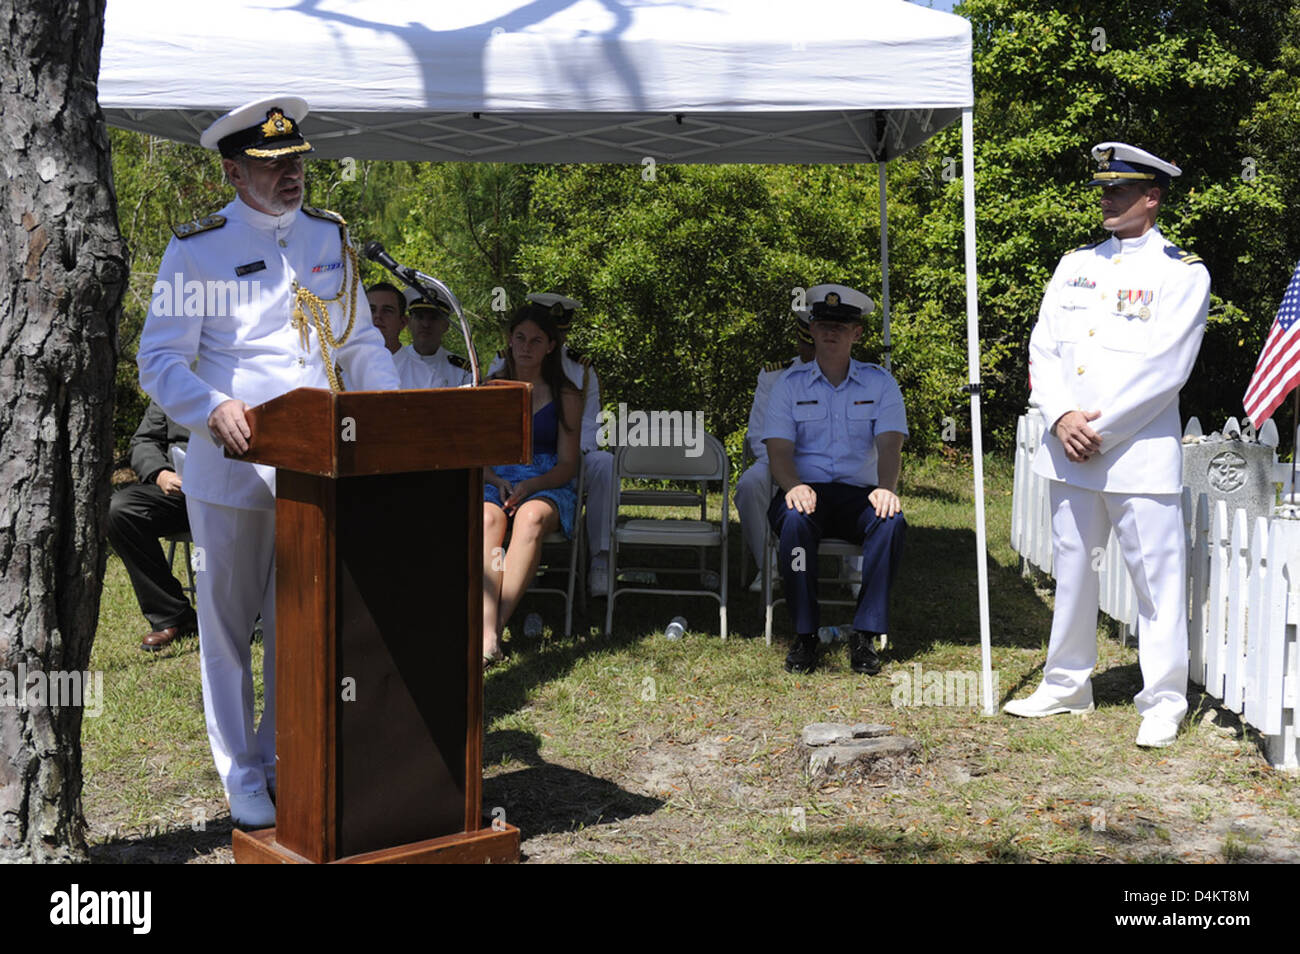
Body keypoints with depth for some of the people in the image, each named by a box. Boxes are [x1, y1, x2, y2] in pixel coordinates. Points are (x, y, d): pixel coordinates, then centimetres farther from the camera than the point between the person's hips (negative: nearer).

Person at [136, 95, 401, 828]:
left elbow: (361, 343, 16)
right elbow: (160, 357, -5)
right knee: (229, 624, 7)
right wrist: (213, 408, -24)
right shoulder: (197, 249, -2)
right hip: (233, 467, -3)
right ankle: (242, 778, 21)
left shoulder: (331, 239, 12)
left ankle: (283, 761, 26)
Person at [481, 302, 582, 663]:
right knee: (487, 518, -36)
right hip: (495, 482, 1)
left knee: (532, 517, -38)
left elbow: (567, 465, 5)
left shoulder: (566, 396, 11)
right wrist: (497, 481, -9)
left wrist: (529, 486, -14)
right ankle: (486, 632, -48)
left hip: (547, 487, -1)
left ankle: (495, 628, -44)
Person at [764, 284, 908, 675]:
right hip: (807, 491, 0)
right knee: (795, 519, -36)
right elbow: (779, 450, -2)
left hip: (859, 494, 1)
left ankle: (865, 634, -24)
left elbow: (889, 444, -3)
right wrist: (794, 487, -25)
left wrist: (886, 487, -25)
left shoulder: (879, 383, 9)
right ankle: (804, 635, -25)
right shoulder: (790, 384, 8)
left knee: (891, 521, -33)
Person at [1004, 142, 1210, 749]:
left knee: (1156, 575, -1)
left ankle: (1163, 703, 8)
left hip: (1139, 455, -5)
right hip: (1068, 450, 5)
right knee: (1071, 569, 13)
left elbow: (1164, 368, -12)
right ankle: (1066, 687, 26)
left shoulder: (1183, 273, -3)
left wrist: (1099, 428, -15)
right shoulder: (1075, 266, 13)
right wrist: (1061, 418, -9)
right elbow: (1043, 348, 7)